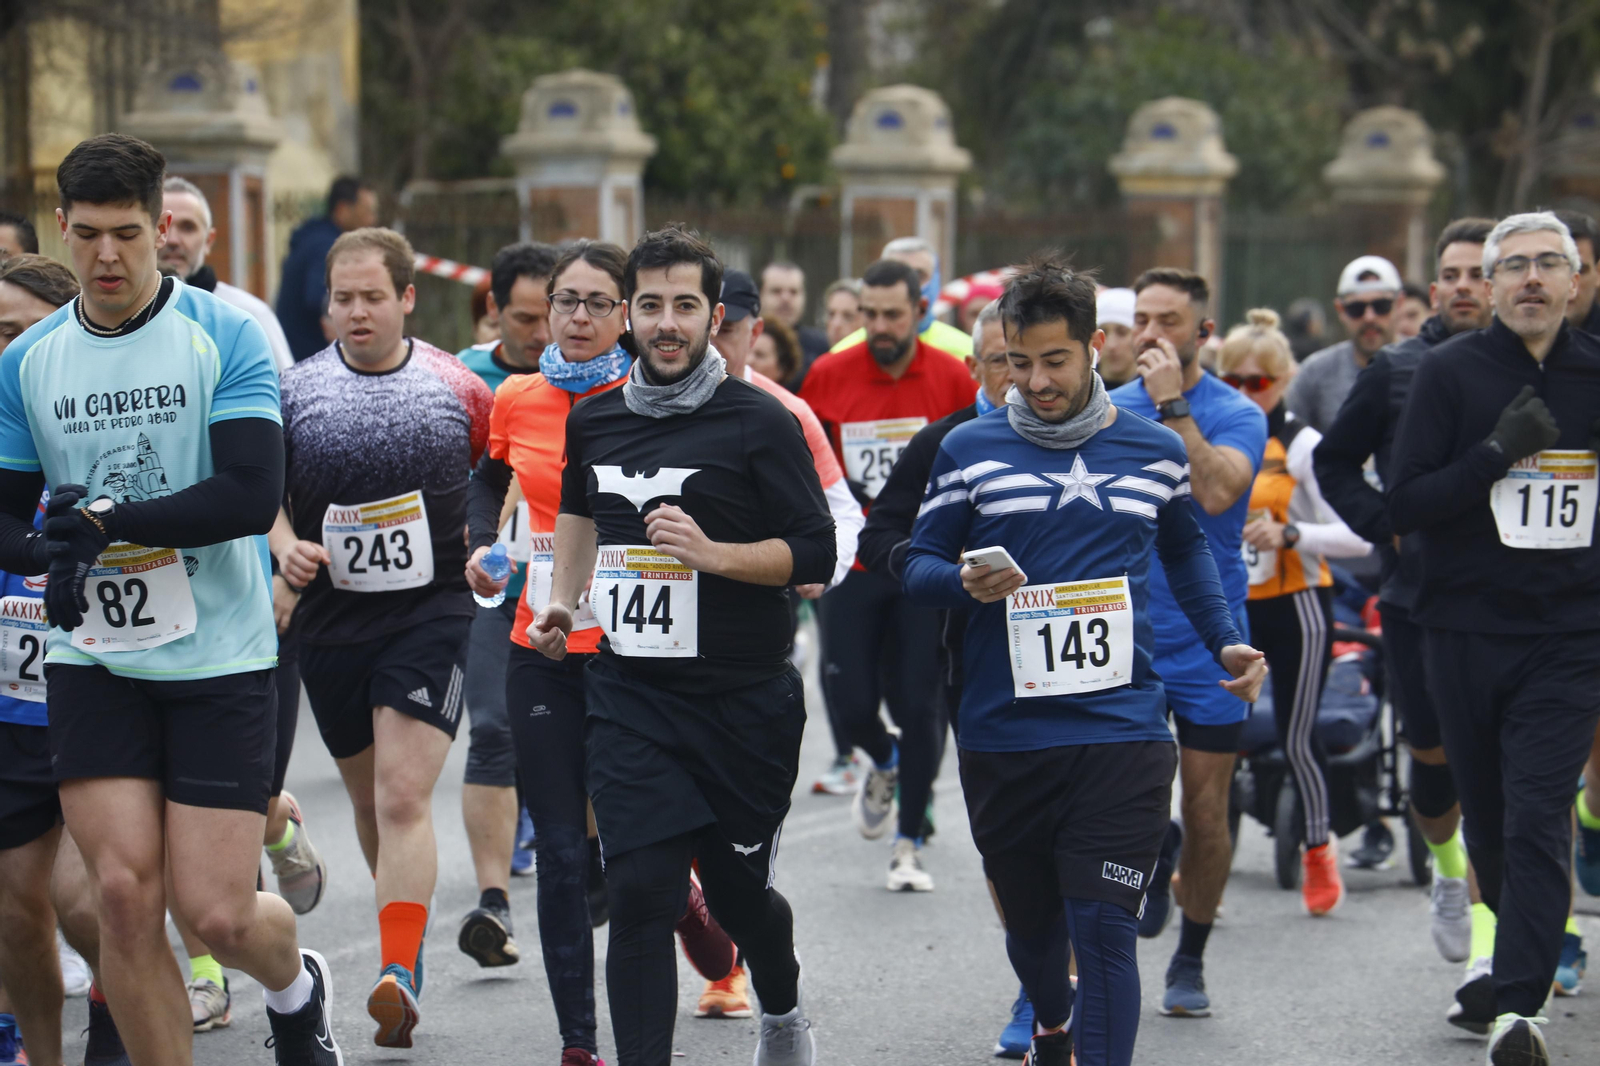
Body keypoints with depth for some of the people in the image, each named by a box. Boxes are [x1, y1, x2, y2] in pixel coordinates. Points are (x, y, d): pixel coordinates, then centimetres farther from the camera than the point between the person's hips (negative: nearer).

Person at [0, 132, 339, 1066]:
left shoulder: (225, 334, -6)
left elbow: (253, 495, -15)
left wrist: (105, 519, -17)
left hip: (221, 656, -3)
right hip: (93, 662, 3)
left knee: (217, 912, -3)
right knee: (124, 892, -7)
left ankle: (296, 987, 32)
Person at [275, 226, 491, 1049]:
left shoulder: (457, 387, -1)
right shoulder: (295, 389, 1)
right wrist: (286, 546, -11)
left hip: (431, 615, -3)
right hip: (331, 620, 3)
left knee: (404, 799, -16)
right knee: (368, 799, 16)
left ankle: (398, 977, -22)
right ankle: (405, 941, 37)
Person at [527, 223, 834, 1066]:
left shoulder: (759, 423, -7)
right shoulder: (593, 420, 8)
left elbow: (816, 555, -10)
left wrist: (712, 553, -23)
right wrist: (561, 602, 16)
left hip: (743, 703, -2)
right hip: (627, 700, 3)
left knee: (738, 889, 13)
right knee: (640, 895, -10)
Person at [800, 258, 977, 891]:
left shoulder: (951, 377, -3)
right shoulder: (829, 376, -2)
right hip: (852, 568, 1)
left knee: (917, 706, -2)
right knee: (850, 703, -2)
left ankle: (909, 845, 11)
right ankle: (883, 764, 35)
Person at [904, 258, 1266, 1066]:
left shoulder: (1154, 451, 8)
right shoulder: (970, 449, 3)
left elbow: (1184, 550, 25)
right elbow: (919, 565, 7)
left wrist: (1225, 642, 13)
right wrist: (966, 584, -15)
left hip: (1120, 733, -1)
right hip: (1001, 735, 1)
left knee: (1104, 933, -11)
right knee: (1030, 924, 17)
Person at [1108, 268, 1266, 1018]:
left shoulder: (1236, 415, -6)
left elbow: (1215, 491, -26)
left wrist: (1172, 404, -23)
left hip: (1207, 639, -2)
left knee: (1207, 814, 3)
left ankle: (1190, 962, 18)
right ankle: (1156, 847, 29)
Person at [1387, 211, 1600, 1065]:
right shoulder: (1450, 371, -1)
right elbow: (1404, 504, -6)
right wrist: (1497, 452, -16)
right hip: (1466, 632, 1)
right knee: (1487, 822, 11)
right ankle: (1510, 962, 31)